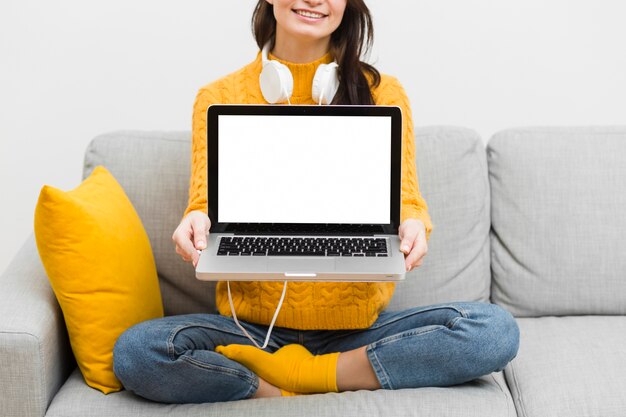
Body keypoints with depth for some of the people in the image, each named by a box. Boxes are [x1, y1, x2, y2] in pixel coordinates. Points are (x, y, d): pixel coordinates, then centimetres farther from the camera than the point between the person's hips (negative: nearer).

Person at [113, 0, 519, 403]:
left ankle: (296, 374, -16)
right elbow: (208, 201, -5)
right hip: (253, 323, 0)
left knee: (497, 329, -23)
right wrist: (198, 224, -30)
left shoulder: (381, 92, 4)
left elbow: (403, 198, -3)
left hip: (359, 326, 1)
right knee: (137, 351, -28)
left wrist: (412, 225, -28)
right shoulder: (219, 98, 4)